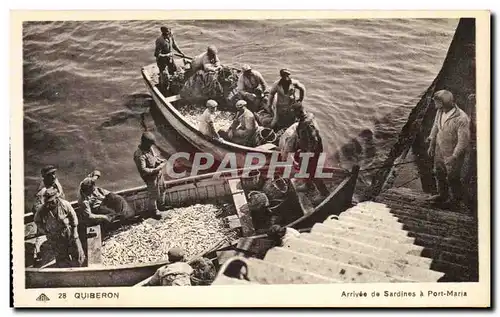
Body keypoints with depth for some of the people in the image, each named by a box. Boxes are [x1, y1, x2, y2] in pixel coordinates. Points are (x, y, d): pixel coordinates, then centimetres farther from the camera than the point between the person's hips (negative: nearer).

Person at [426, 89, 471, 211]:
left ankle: (456, 200, 39)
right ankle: (442, 195, 48)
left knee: (452, 178, 13)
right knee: (439, 173, 23)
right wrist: (431, 145, 10)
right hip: (439, 149, 7)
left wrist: (454, 157, -22)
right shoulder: (440, 111, -11)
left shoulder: (461, 119, -32)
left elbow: (463, 141, -25)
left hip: (453, 153, -6)